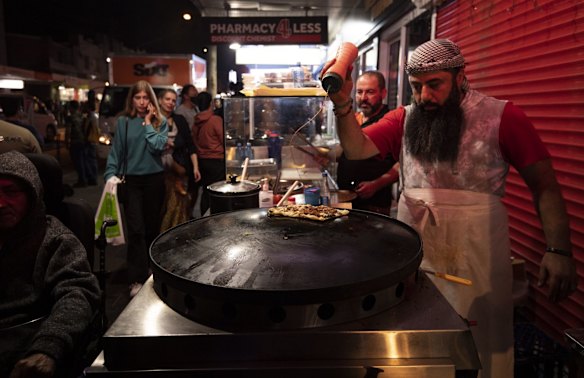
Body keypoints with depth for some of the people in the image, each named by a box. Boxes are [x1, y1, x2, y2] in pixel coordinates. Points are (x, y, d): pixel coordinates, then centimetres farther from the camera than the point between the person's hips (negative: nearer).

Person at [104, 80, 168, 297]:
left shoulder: (160, 122, 2)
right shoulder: (124, 122, 2)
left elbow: (158, 146, -15)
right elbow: (116, 151, 2)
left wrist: (148, 122, -10)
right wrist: (111, 175, -8)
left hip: (154, 179, 1)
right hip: (131, 180, -1)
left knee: (152, 227, 12)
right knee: (136, 230, -7)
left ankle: (151, 270, 32)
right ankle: (137, 279, -2)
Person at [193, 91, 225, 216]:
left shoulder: (196, 123, 3)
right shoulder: (216, 120, -14)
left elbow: (195, 142, 12)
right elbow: (224, 141, -10)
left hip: (201, 160, 6)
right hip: (216, 160, -6)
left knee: (206, 192, 15)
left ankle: (204, 217, 22)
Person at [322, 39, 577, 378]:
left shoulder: (501, 116, -4)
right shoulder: (404, 120, 6)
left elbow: (544, 185, -4)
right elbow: (358, 149, -6)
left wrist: (559, 250, -12)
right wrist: (343, 105, -22)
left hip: (475, 256, -2)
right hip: (413, 252, 3)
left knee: (478, 348, 13)